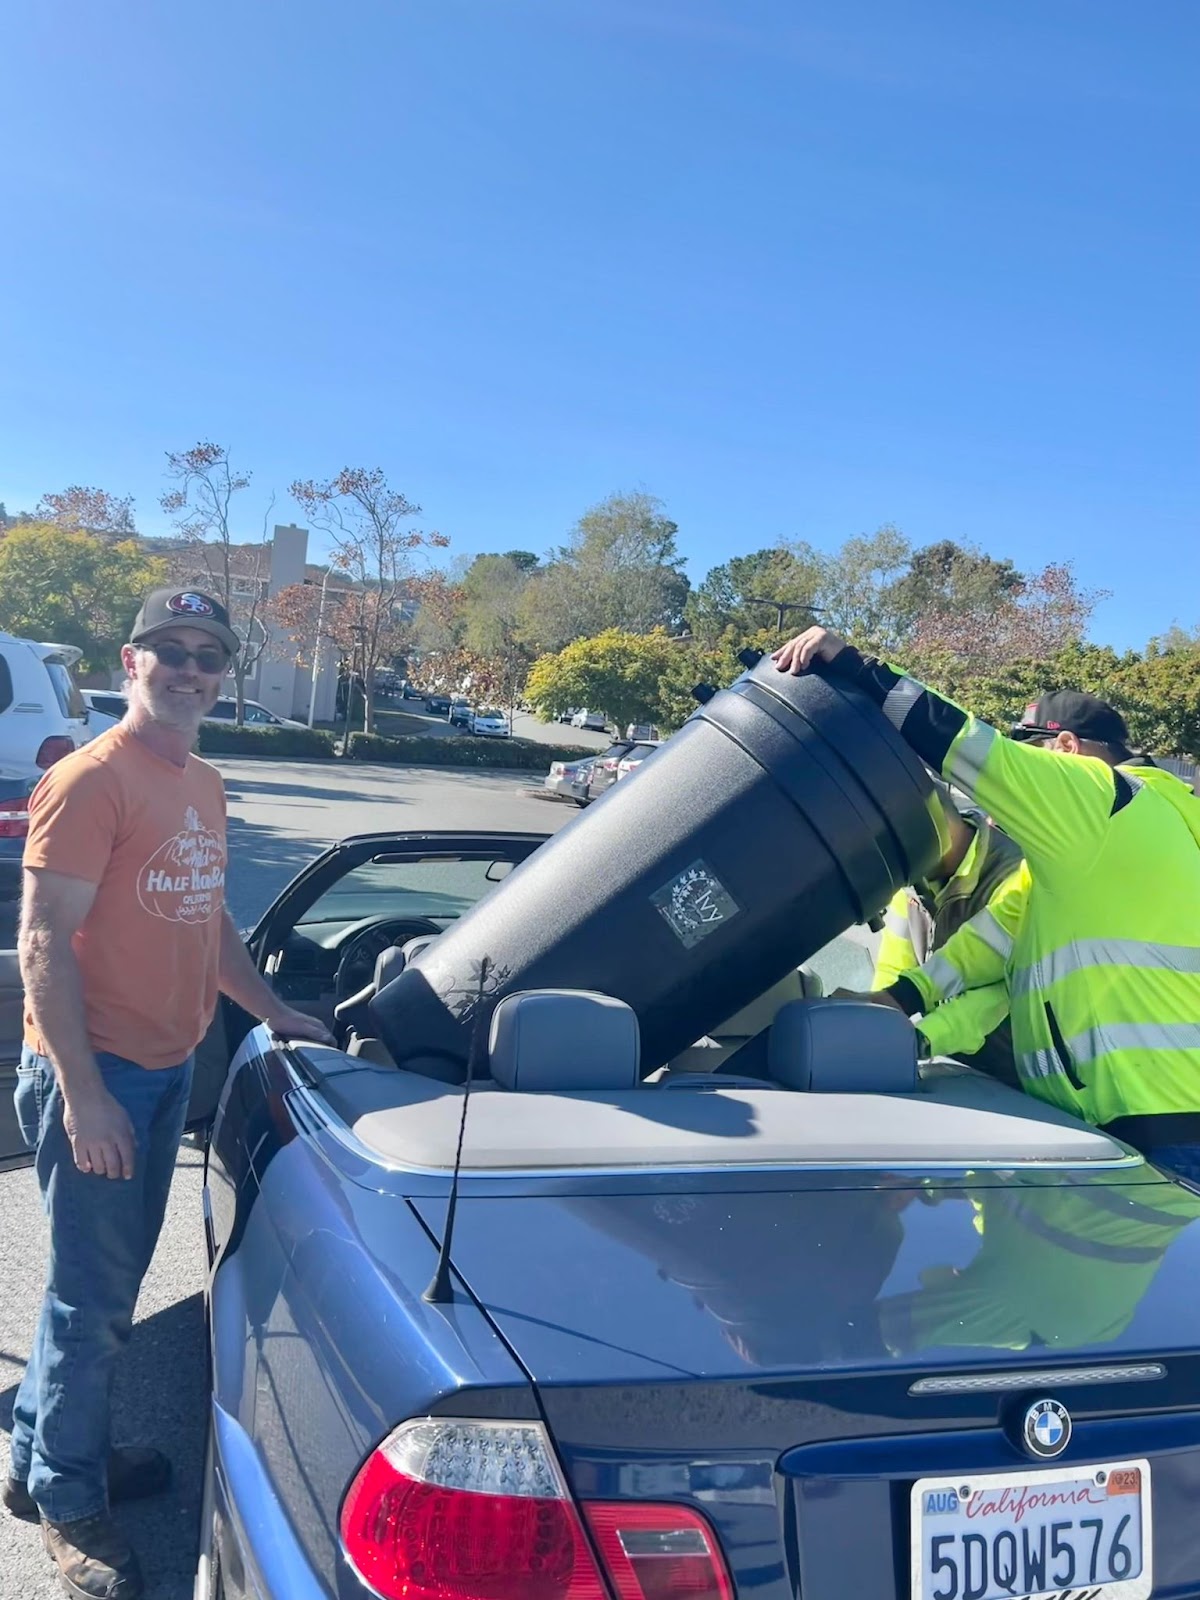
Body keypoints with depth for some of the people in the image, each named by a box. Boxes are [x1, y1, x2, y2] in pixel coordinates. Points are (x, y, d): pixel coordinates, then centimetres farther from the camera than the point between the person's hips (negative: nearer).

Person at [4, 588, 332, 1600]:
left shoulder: (204, 787, 10)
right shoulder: (91, 780, -17)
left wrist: (275, 1013, 14)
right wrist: (84, 1094, -21)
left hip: (168, 1068, 8)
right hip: (94, 1074, -8)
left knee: (114, 1279, 20)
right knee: (96, 1295, 4)